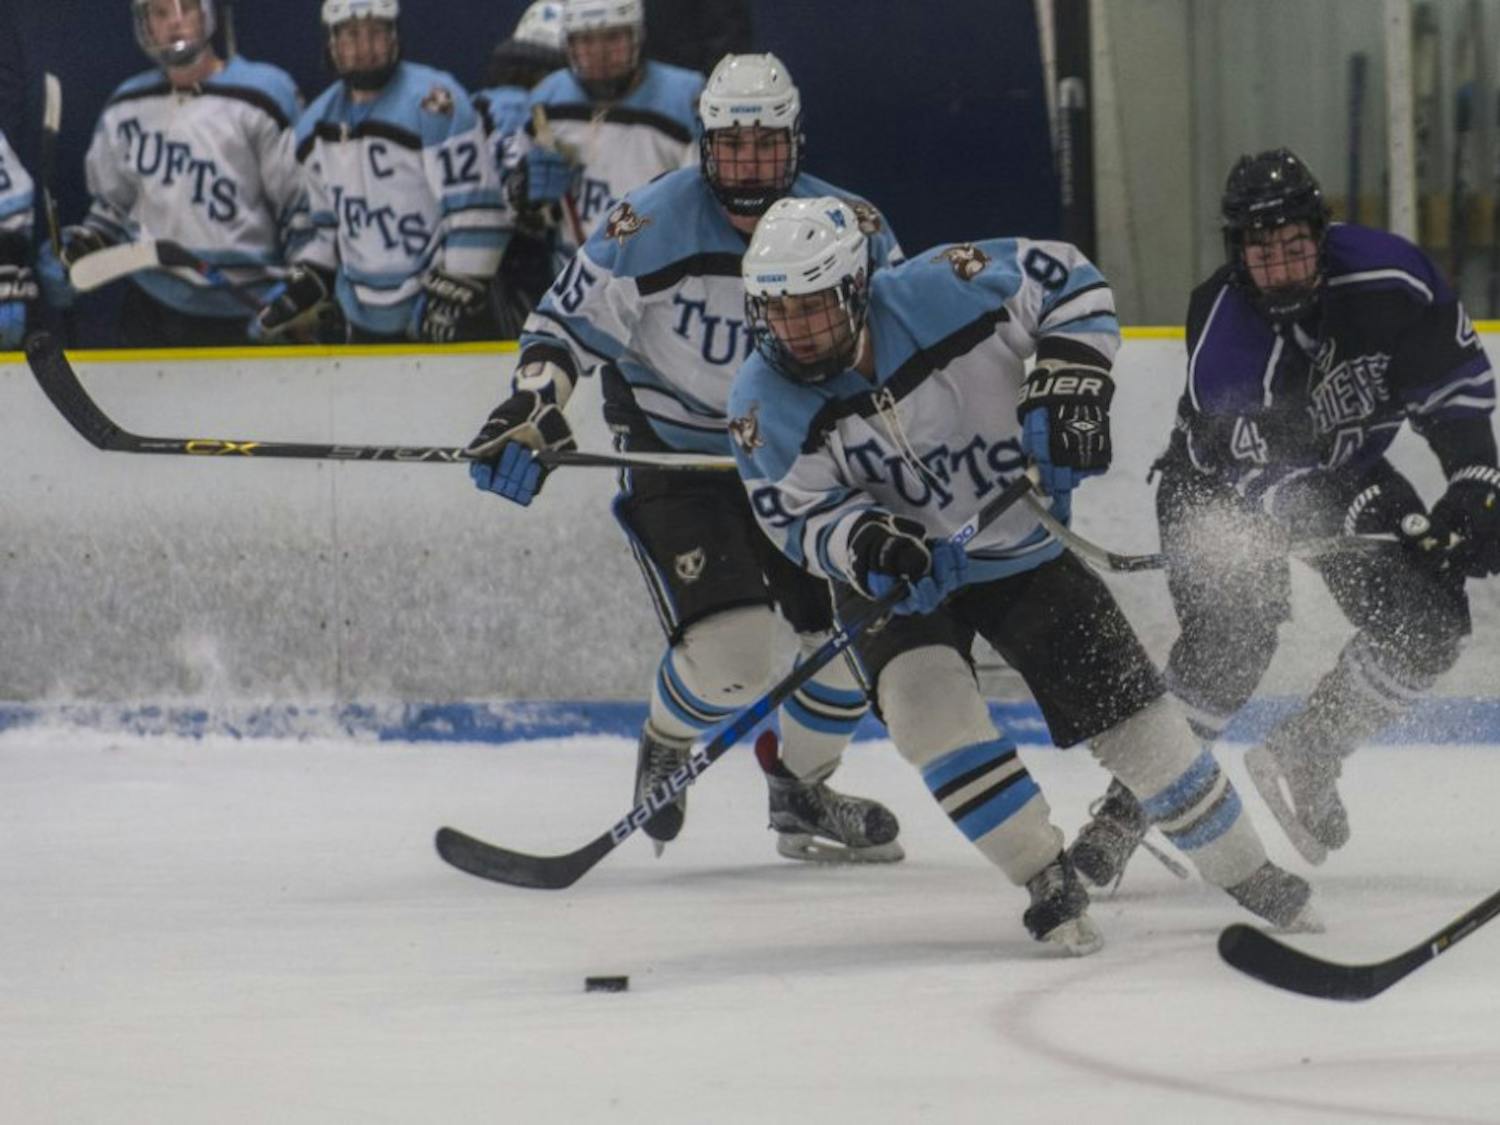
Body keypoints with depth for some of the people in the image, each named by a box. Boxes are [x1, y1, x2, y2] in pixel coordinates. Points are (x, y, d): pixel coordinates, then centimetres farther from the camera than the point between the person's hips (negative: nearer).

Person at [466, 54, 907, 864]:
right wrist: (532, 411, -21)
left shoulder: (849, 229, -8)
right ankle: (664, 747, 15)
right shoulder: (650, 228, -17)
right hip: (676, 457, -4)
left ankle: (801, 797, 23)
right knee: (730, 656, -20)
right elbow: (567, 320, -7)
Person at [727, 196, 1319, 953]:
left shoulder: (940, 293, -25)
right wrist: (863, 540, -36)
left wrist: (1070, 380, -22)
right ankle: (1052, 887, -12)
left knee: (1128, 709, -1)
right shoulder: (765, 404, -19)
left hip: (1020, 546, -1)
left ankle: (1249, 876, 17)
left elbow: (1064, 280, -11)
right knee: (926, 705, -26)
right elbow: (800, 518, -15)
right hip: (897, 577, 1)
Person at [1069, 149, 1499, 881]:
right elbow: (1278, 484, -32)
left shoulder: (1385, 277, -25)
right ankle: (1126, 807, -14)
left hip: (1343, 464, 5)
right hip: (1222, 484, -5)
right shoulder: (1224, 340, -34)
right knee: (1228, 641, -25)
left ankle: (1304, 760, 8)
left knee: (1428, 624, -9)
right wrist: (1401, 527, -38)